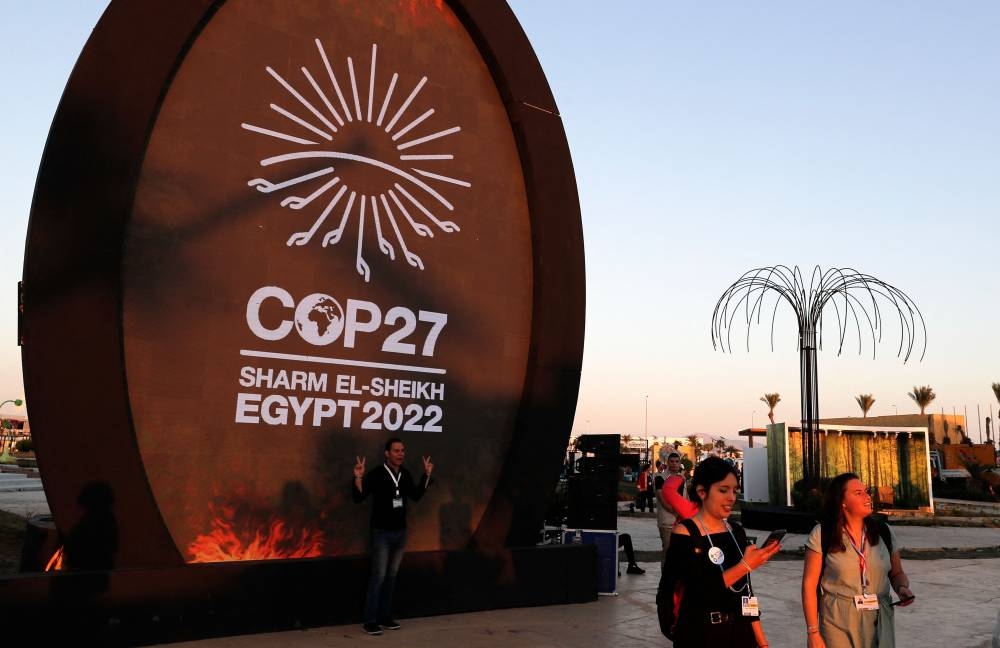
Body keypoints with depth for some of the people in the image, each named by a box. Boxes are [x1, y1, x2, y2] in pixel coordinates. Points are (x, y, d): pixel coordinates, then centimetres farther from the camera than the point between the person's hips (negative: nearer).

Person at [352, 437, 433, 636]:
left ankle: (385, 616, 21)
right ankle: (370, 621, 1)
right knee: (379, 576, -7)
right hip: (381, 532, -6)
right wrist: (358, 478, -33)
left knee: (392, 576, 12)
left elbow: (416, 496, 16)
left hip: (400, 532, 6)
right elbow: (358, 498, -17)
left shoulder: (405, 474, 2)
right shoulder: (376, 474, -14)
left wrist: (426, 475, 9)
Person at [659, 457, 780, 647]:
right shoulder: (685, 533, -13)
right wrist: (745, 565, -23)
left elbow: (745, 590, 9)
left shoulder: (737, 531, 4)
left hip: (741, 632, 5)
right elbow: (700, 590, -21)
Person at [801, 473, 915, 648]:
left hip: (879, 620, 3)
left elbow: (897, 573, 13)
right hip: (838, 622, -3)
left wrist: (902, 588, -10)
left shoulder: (884, 531, 2)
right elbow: (809, 584, -8)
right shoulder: (822, 534, -9)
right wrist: (813, 632, -12)